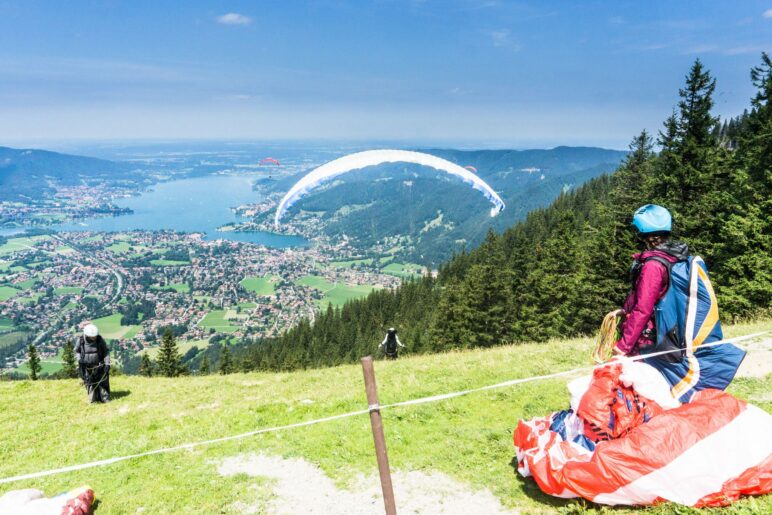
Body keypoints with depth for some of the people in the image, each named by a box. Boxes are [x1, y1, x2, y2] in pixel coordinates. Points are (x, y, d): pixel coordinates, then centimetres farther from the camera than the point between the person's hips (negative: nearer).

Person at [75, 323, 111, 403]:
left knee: (102, 382, 0)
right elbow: (77, 351, 6)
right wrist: (79, 359, -13)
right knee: (90, 383, 7)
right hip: (86, 366, 1)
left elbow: (106, 352, -6)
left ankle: (105, 398, 11)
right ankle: (92, 399, 21)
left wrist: (107, 364, -13)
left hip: (99, 366, -1)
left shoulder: (100, 339, -13)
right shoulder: (81, 340, -11)